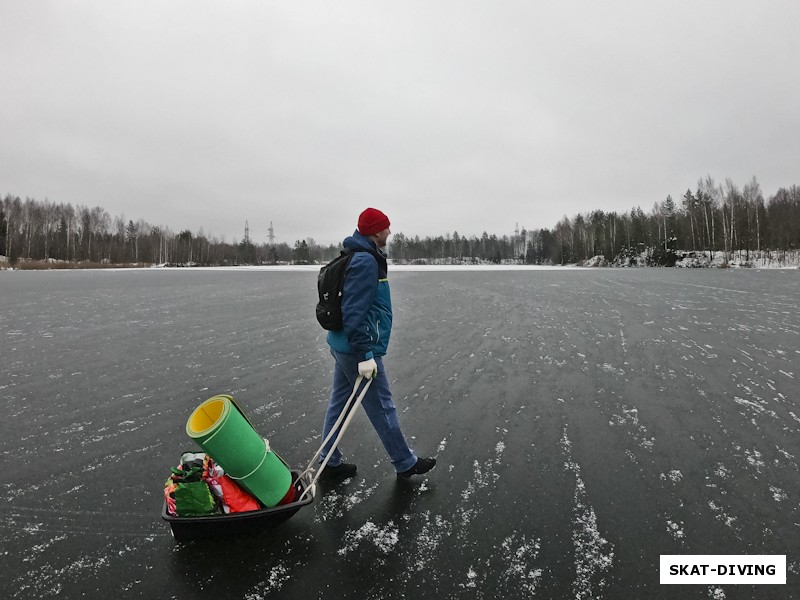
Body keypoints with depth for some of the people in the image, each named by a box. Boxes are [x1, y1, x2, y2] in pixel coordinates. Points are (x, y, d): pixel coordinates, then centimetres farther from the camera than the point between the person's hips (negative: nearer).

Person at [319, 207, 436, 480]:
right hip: (357, 348, -10)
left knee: (339, 402, 15)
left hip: (342, 344, 10)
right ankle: (405, 464, 18)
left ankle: (330, 463, 27)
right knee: (381, 407, 2)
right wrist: (365, 355, -24)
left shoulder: (359, 256, 13)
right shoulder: (366, 262, -20)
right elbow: (354, 313, -25)